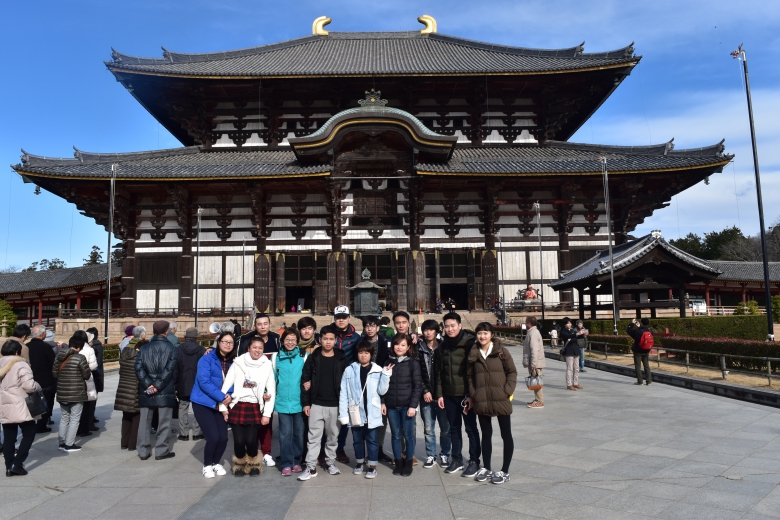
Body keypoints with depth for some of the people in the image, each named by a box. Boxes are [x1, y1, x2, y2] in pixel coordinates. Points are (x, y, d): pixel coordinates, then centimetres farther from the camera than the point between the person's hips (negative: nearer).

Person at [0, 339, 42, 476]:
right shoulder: (21, 365, -13)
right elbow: (29, 385, -20)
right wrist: (38, 387, -1)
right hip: (20, 407, -7)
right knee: (29, 434, 5)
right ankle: (17, 464, -1)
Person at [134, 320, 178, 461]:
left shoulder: (144, 348, 5)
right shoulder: (172, 349, -4)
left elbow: (138, 368, -5)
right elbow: (169, 370, -15)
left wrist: (148, 384, -11)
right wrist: (157, 386, -14)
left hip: (146, 390, 3)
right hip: (165, 391, -3)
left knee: (145, 421, 12)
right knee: (164, 422, 6)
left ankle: (143, 451, 18)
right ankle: (161, 451, 10)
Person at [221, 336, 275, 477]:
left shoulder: (267, 366, -1)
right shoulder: (238, 363, -2)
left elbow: (272, 391, 0)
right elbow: (226, 385, 2)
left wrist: (267, 413, -3)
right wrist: (223, 407, 1)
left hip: (255, 408, 0)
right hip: (237, 406, 0)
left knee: (251, 440, -7)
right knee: (239, 440, -2)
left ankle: (254, 464, 21)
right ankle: (240, 465, 26)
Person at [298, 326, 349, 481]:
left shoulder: (342, 360, -1)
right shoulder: (313, 358, 0)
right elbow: (305, 380, 2)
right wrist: (306, 402, -3)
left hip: (335, 405, 0)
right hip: (316, 404, 0)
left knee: (333, 436, 11)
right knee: (314, 436, 2)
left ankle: (330, 462, 27)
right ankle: (311, 467, 9)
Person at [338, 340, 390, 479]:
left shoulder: (378, 371, -1)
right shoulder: (349, 370, -2)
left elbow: (381, 391, -5)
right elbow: (343, 394, -1)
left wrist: (386, 375, -17)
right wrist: (343, 413, -5)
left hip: (372, 412, -1)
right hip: (356, 412, 1)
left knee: (372, 439, 7)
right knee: (357, 439, 15)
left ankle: (372, 466, 20)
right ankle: (359, 463, 33)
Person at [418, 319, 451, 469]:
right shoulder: (419, 349, 4)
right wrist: (425, 391, -7)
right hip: (426, 395, 0)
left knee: (445, 428, 5)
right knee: (428, 428, 6)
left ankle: (445, 454, 22)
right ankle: (430, 455, 21)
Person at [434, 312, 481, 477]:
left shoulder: (469, 343, -9)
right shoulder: (442, 346, 8)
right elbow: (438, 372, 10)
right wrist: (439, 394, 5)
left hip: (465, 394, -5)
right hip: (449, 395, 5)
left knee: (471, 428, 5)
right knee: (454, 428, 14)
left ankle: (474, 461, 17)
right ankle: (456, 459, 26)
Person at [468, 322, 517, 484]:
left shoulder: (501, 351, -4)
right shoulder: (473, 354, 5)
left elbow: (512, 372, -2)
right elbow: (470, 376, 11)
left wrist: (507, 391, -11)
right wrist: (473, 394, 2)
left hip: (501, 400, -3)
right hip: (481, 401, 3)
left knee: (506, 434, 6)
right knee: (486, 434, 14)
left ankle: (505, 471, 18)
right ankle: (487, 468, 26)